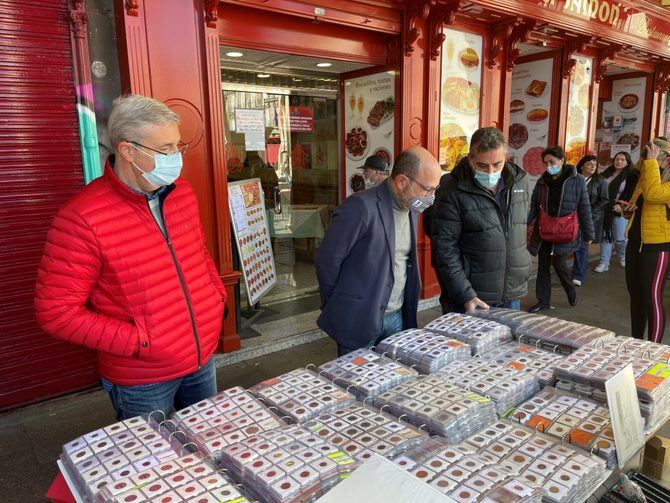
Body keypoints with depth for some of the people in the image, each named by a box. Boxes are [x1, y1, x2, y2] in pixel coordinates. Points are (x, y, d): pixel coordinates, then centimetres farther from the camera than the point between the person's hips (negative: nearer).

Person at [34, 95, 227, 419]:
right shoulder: (82, 218, -21)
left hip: (203, 359, 6)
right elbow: (56, 312, -19)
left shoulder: (182, 192, 0)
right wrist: (139, 342, -20)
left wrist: (218, 295, 2)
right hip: (142, 381, -6)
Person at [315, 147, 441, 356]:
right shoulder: (361, 207, -22)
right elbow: (326, 260, -17)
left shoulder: (411, 208, 5)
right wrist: (337, 309, -5)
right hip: (359, 321, -7)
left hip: (397, 317, 7)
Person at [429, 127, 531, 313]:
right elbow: (444, 249, -16)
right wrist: (466, 295, -19)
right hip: (469, 299, -5)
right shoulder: (452, 191, -15)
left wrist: (522, 274, 14)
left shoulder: (520, 181, 1)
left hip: (512, 295, 5)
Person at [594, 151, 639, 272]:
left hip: (619, 211, -4)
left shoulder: (632, 175, -3)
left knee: (619, 238, 0)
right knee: (605, 236, 5)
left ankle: (623, 256, 31)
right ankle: (604, 263, 10)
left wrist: (622, 206, -20)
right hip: (604, 210, 4)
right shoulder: (607, 173, 11)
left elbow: (631, 194, -11)